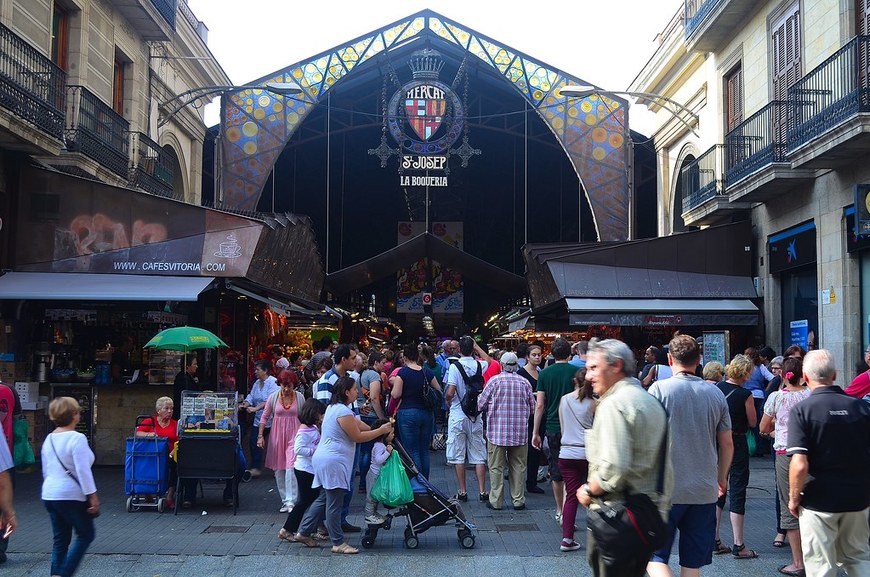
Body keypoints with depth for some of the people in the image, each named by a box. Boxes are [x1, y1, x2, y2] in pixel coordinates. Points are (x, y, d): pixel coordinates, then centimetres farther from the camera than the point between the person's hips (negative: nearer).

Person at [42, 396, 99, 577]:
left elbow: (46, 471, 17)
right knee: (86, 535, 6)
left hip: (49, 495, 8)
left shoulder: (49, 439, 9)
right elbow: (83, 471, -19)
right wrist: (93, 496, -15)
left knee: (60, 540, 13)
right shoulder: (77, 438, -16)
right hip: (71, 496, -8)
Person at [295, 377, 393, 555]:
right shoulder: (343, 411, -18)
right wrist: (381, 431, -7)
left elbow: (357, 423, 20)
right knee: (334, 504, -3)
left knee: (324, 498, 19)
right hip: (334, 462, -11)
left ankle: (304, 531, 24)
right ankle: (338, 543, 4)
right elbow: (357, 436, -14)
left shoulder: (333, 407, 15)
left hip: (324, 458, 11)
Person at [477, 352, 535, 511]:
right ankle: (518, 500, 13)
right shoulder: (524, 382, 0)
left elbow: (481, 404, -2)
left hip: (497, 431, -2)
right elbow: (532, 407, 8)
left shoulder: (495, 380, -7)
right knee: (518, 466, 10)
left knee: (496, 466, 6)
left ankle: (496, 501, 8)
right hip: (520, 432, 2)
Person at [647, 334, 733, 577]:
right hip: (705, 491, 4)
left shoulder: (659, 389, -7)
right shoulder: (716, 394, 5)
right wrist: (721, 477, 25)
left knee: (654, 556, 4)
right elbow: (727, 444, 11)